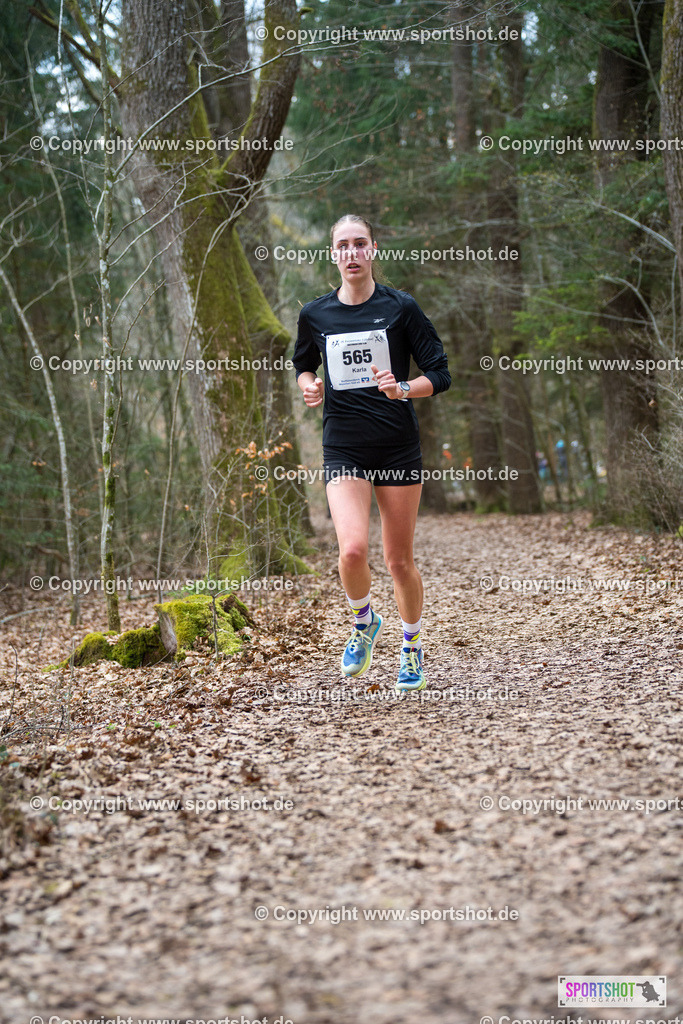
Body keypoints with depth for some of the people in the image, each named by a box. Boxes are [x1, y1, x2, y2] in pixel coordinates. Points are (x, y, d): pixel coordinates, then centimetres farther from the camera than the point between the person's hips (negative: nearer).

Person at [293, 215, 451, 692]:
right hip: (343, 449, 1)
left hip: (398, 447, -1)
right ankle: (365, 623, 13)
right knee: (352, 550, -19)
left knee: (399, 559, 5)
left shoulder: (401, 307, -3)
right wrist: (309, 384, 0)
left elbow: (440, 374, -2)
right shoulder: (315, 314, 4)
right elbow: (303, 363, 23)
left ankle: (413, 646, 30)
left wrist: (402, 389, -21)